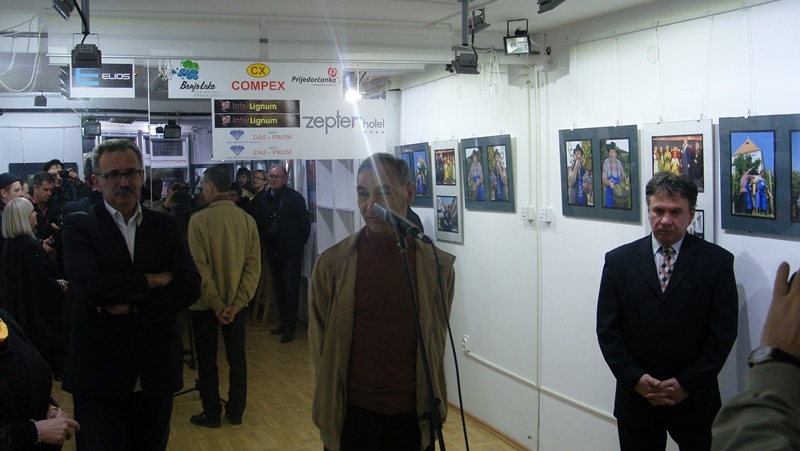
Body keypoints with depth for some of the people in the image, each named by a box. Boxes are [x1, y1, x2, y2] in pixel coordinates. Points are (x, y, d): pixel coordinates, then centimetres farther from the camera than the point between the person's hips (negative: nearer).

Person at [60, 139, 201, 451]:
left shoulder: (166, 226, 7)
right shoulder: (79, 226, -2)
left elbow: (190, 287, -5)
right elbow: (89, 284, -19)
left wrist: (132, 306, -16)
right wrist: (153, 280, -12)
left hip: (156, 374, 3)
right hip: (99, 375, -3)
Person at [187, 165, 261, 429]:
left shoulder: (199, 219, -15)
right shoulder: (247, 219, -4)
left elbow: (200, 268, -17)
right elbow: (253, 265, -7)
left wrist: (216, 304, -11)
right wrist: (237, 302, -8)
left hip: (206, 304, -3)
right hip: (236, 302, 3)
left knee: (207, 360, 10)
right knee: (237, 357, 14)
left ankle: (211, 414, 19)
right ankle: (235, 412, 23)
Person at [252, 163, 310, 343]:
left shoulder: (295, 197, -8)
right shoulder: (263, 199, 4)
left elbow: (305, 224, -4)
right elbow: (257, 223, 13)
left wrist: (298, 244, 0)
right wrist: (264, 240, 4)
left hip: (291, 252, -5)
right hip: (273, 252, 5)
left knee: (290, 290, -2)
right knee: (279, 289, 12)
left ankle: (289, 327, 5)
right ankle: (284, 323, 22)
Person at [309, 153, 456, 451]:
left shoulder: (437, 266, -5)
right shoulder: (332, 264, -7)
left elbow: (436, 342, 6)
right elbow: (320, 345, 1)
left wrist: (433, 408, 8)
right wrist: (329, 412, 3)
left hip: (413, 416, 1)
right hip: (352, 415, -1)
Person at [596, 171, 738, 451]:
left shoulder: (717, 261, -2)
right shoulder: (619, 260, 2)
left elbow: (724, 331, -6)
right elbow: (607, 328, 0)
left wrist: (688, 384, -11)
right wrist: (635, 378, -11)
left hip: (695, 399, -1)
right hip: (635, 396, 1)